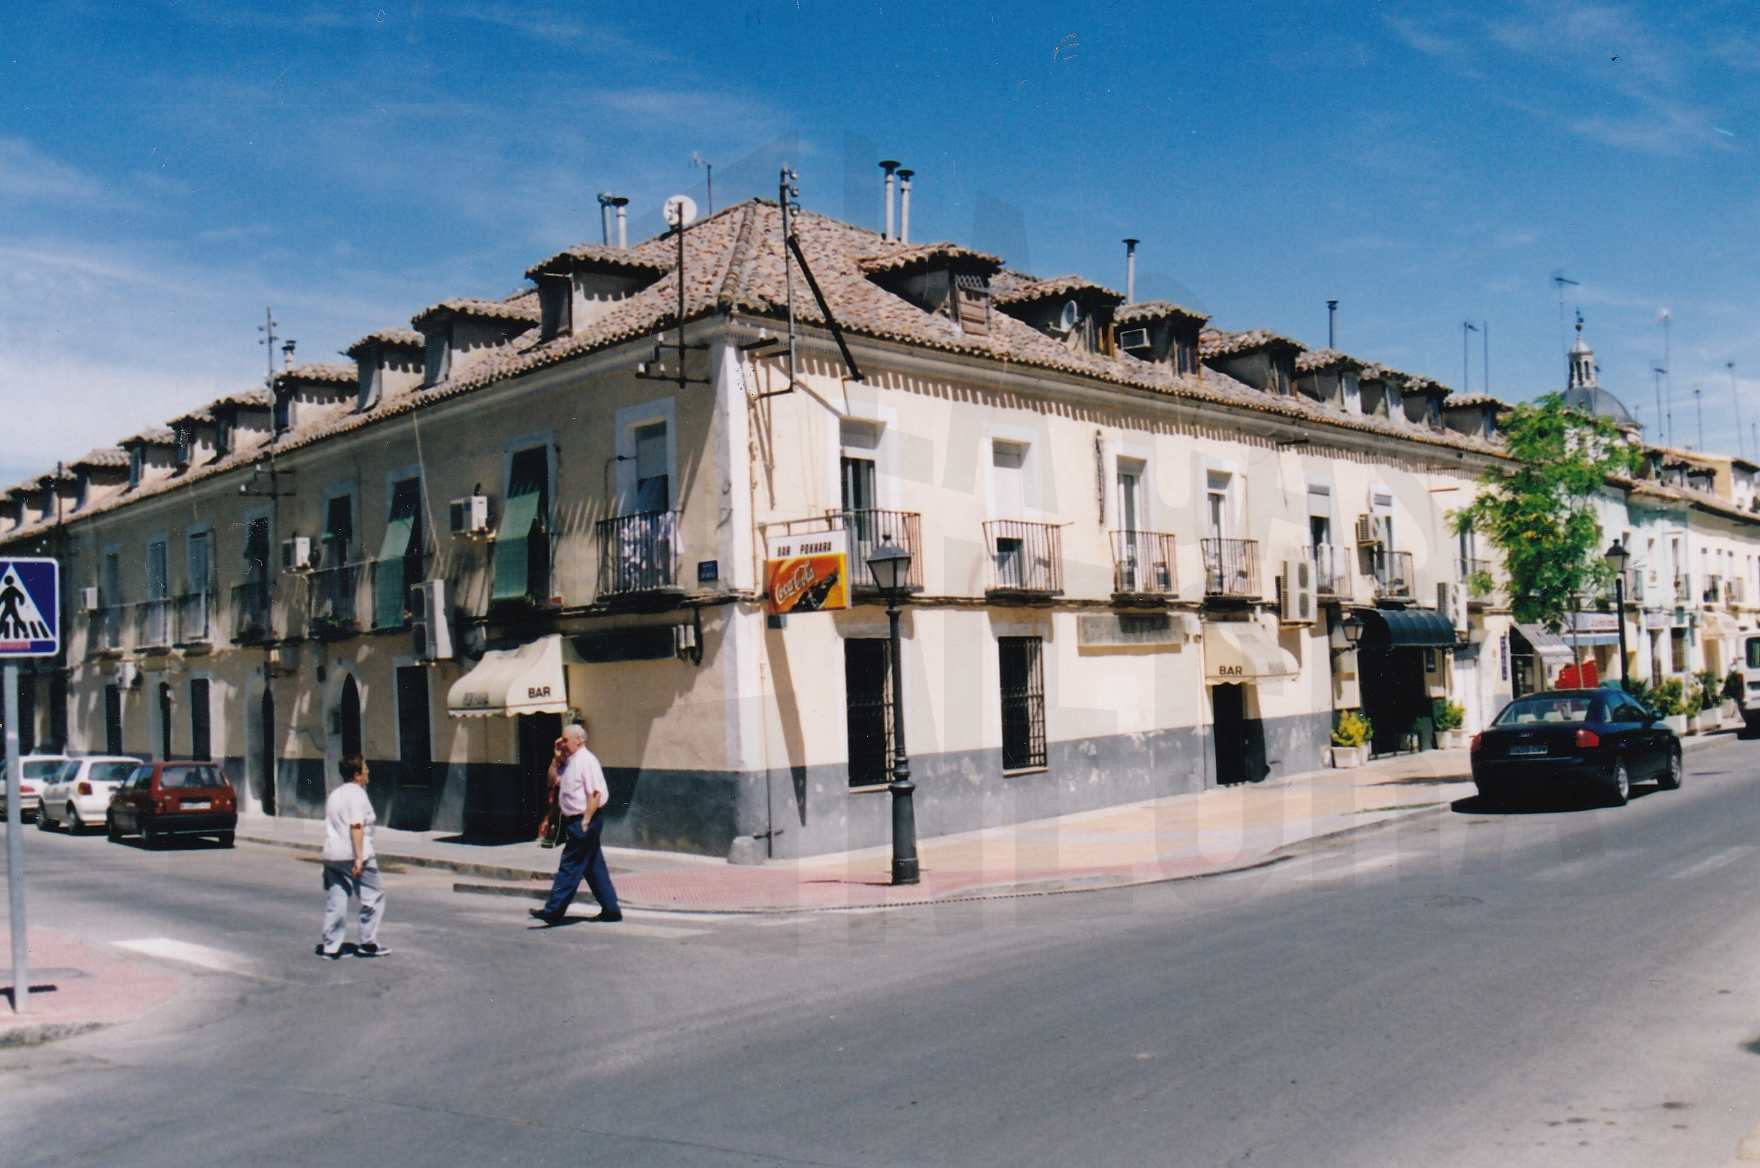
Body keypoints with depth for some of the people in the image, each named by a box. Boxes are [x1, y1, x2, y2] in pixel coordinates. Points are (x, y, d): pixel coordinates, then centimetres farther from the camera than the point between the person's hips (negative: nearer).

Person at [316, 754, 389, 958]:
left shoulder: (334, 794, 17)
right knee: (373, 897, 4)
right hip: (353, 855, -8)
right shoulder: (357, 794, -11)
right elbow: (356, 826, -20)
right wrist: (359, 857, -22)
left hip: (332, 855, 8)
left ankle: (329, 946, 9)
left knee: (335, 902, 9)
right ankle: (368, 943, 7)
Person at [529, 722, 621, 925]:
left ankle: (553, 910, -1)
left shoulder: (587, 761, -15)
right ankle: (611, 910, 17)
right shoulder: (569, 762, 14)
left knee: (570, 866, -5)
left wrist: (585, 822, -21)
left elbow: (595, 794, -20)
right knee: (594, 867, 12)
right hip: (574, 822, 10)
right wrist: (557, 759, 9)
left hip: (584, 821, -10)